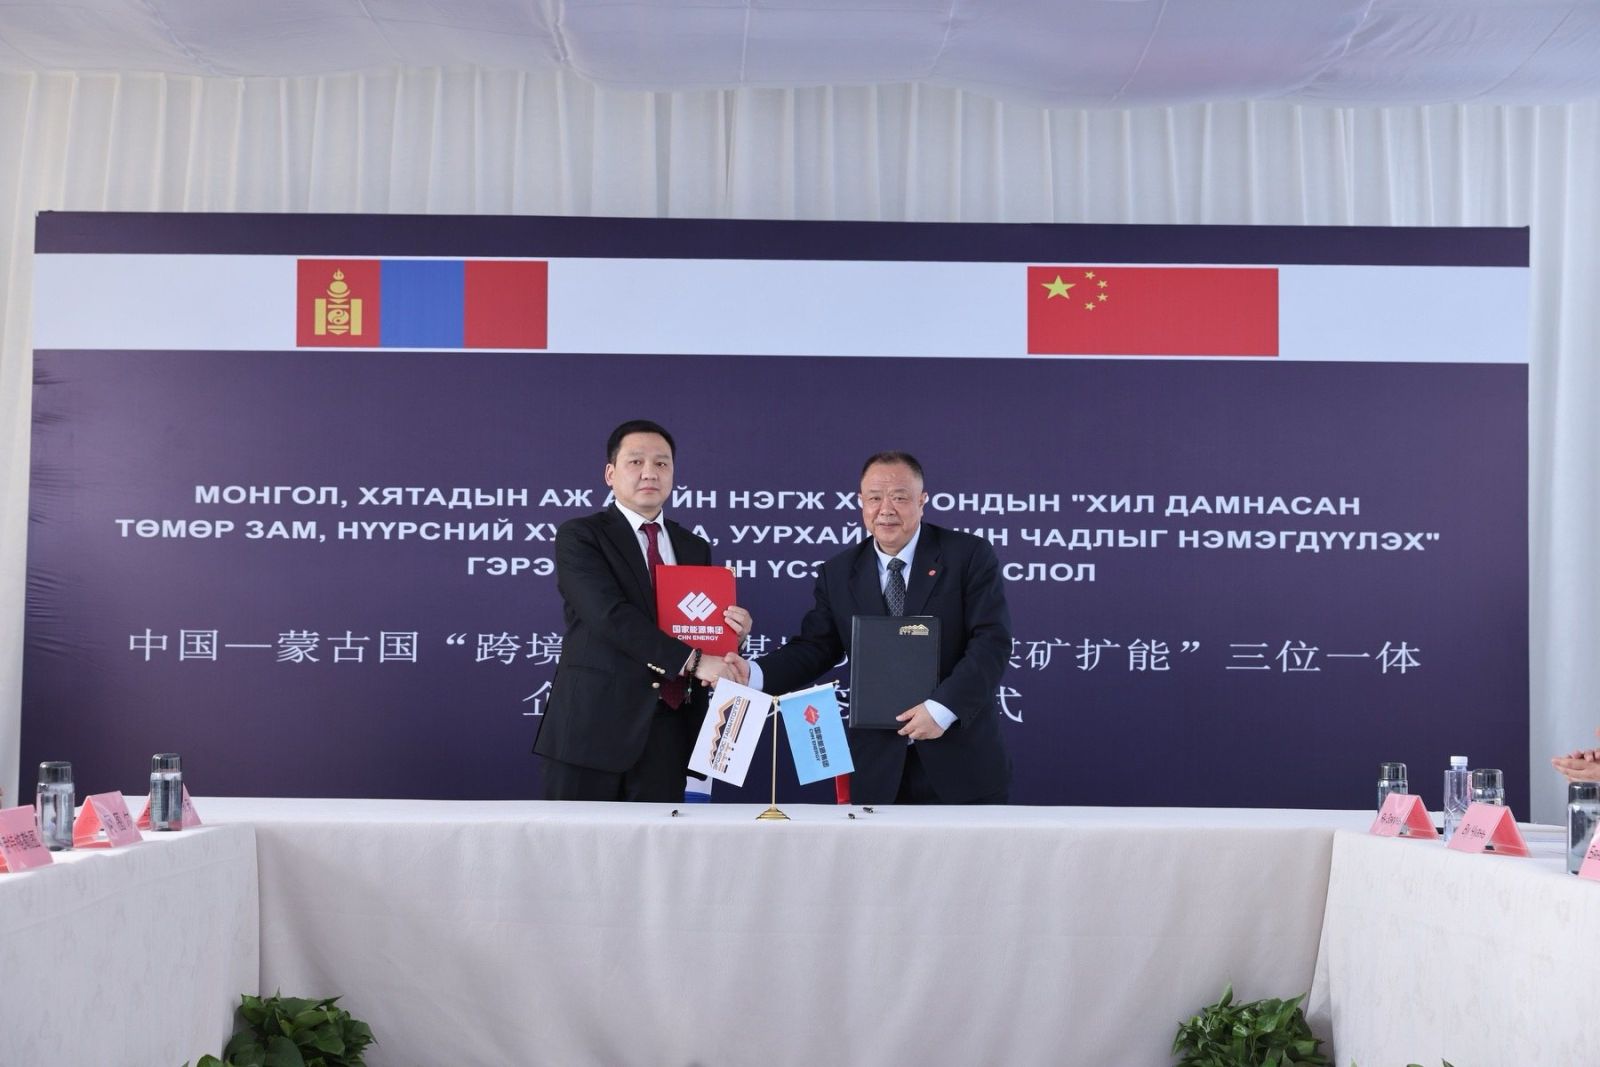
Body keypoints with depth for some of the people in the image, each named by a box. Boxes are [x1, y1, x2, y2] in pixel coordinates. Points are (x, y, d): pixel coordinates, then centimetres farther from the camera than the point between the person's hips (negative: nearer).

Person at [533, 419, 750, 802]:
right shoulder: (579, 536, -1)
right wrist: (691, 660, -22)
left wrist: (732, 631, -5)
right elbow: (611, 615, -16)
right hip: (593, 726, -4)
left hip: (669, 731, 5)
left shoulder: (694, 549, 17)